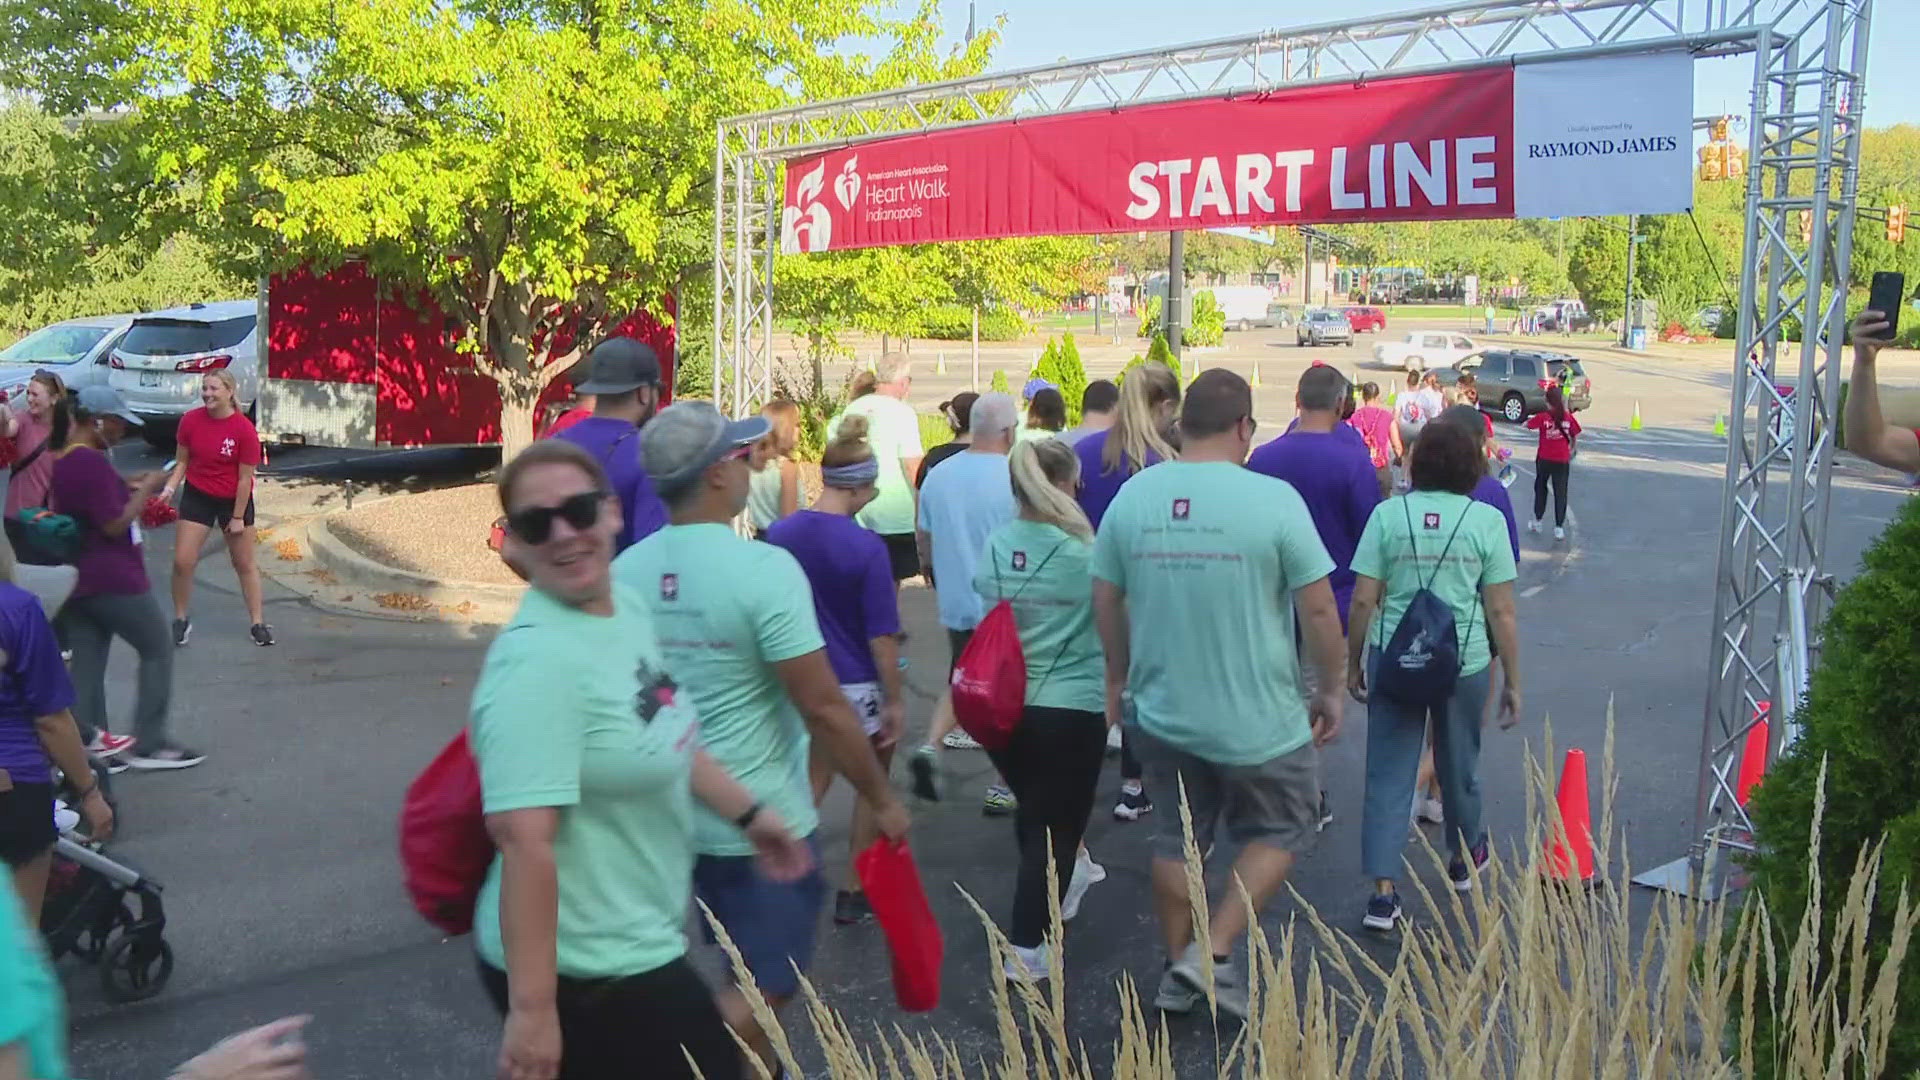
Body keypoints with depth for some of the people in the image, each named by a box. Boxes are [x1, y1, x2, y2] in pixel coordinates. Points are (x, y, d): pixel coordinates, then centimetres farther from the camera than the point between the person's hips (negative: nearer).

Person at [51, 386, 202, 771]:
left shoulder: (60, 460, 11)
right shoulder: (92, 463, -19)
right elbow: (116, 525, -19)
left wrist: (125, 485, 14)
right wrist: (146, 489, -9)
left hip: (74, 581, 9)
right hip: (112, 580, -9)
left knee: (86, 664, 10)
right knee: (158, 648, 4)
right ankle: (149, 744, 5)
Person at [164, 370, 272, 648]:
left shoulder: (244, 429, -18)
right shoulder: (190, 421, -8)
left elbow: (245, 478, -13)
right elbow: (182, 461, 3)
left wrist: (238, 517, -11)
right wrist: (170, 488, -14)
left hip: (234, 499, -2)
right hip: (197, 496, 2)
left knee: (245, 564, 8)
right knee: (182, 561, -2)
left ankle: (258, 623, 18)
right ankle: (181, 620, 16)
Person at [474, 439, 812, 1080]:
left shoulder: (628, 607, 2)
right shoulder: (537, 660, -26)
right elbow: (525, 841, -30)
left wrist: (748, 813, 24)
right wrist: (532, 1008, -31)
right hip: (585, 970, -8)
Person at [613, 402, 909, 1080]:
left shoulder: (627, 571, -2)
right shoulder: (764, 568, -20)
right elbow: (824, 708, -19)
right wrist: (881, 799, -6)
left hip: (675, 816, 7)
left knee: (750, 978, 25)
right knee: (764, 993, 9)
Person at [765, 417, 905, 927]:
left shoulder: (779, 534, -5)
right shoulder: (866, 547, -21)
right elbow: (881, 636, -18)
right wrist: (896, 700, -8)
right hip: (857, 687, -4)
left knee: (812, 782, 21)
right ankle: (854, 894, 23)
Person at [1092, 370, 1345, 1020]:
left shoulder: (1132, 496, -4)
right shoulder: (1274, 499, -17)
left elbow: (1106, 601, 4)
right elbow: (1319, 610, -12)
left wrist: (1120, 677, 19)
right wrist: (1331, 690, 3)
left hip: (1162, 714, 4)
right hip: (1259, 720, -4)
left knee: (1179, 834, 22)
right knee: (1280, 830, 19)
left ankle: (1178, 974, 33)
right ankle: (1215, 954, 10)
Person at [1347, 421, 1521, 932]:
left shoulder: (1388, 514, -4)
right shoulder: (1487, 520, -5)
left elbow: (1364, 601, -5)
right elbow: (1501, 611, -4)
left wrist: (1353, 662, 7)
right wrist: (1512, 682, 4)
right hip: (1464, 662, 0)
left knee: (1388, 774, 5)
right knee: (1459, 766, 20)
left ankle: (1383, 893, 0)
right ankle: (1464, 858, 44)